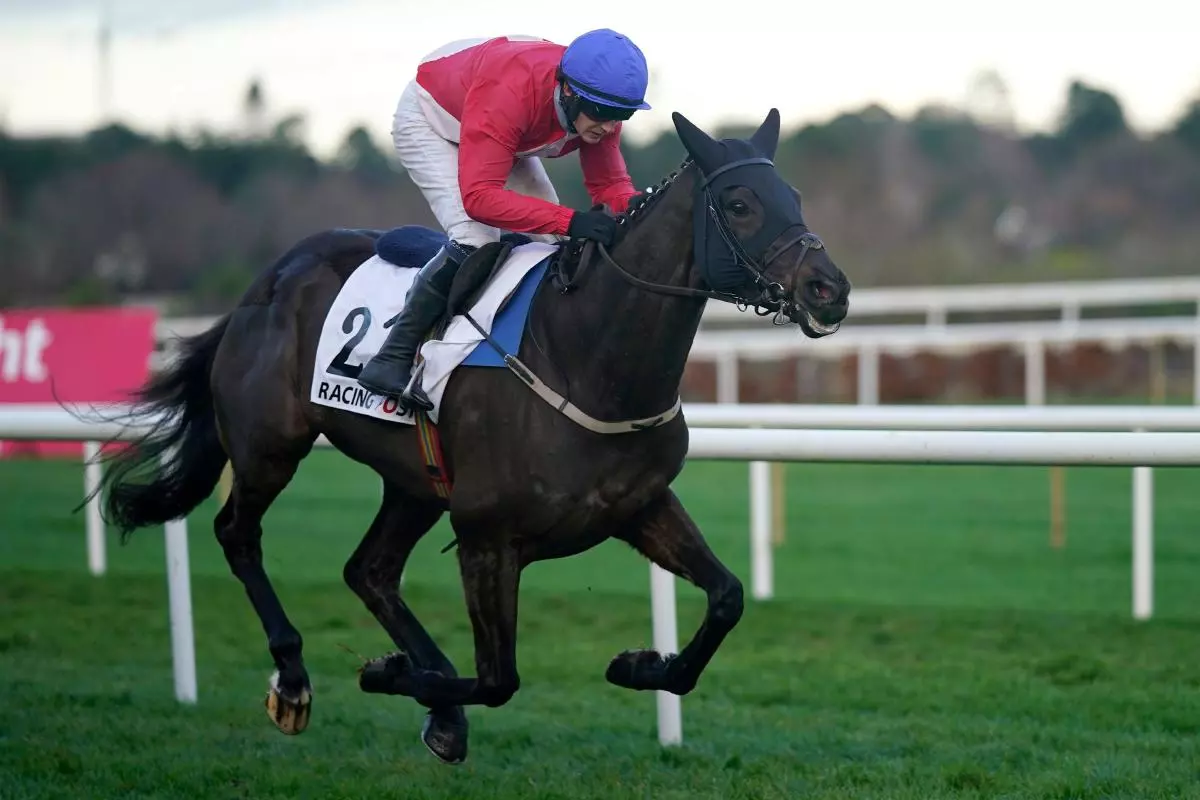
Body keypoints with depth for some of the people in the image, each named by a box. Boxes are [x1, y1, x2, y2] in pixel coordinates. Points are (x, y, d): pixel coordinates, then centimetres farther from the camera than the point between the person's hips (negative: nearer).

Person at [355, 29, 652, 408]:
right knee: (476, 239, -26)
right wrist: (570, 221, -57)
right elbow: (479, 197, -50)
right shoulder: (509, 93, -46)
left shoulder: (599, 101, -25)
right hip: (429, 118, -7)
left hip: (507, 138, 7)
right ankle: (392, 360, -19)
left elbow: (609, 183, -12)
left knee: (554, 240, -5)